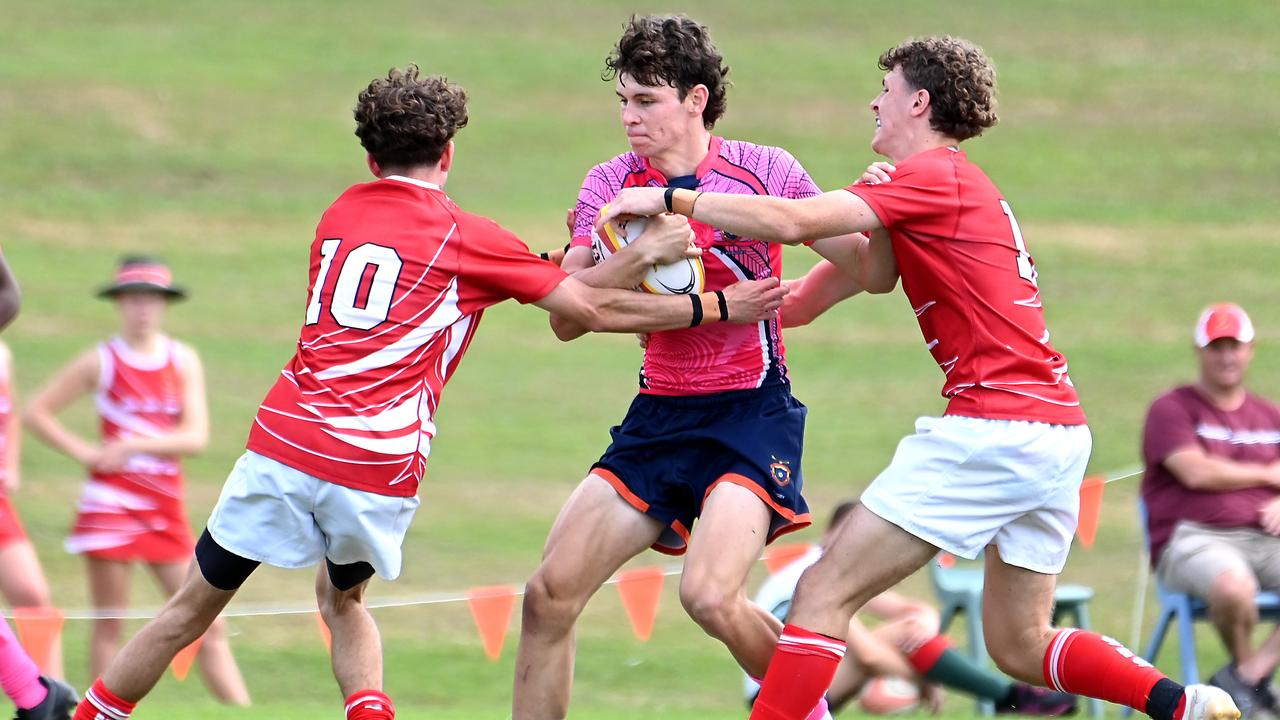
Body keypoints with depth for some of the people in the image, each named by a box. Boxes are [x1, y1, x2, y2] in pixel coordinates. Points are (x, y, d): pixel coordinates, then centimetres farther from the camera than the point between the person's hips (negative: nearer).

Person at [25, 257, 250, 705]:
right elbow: (38, 412, 3)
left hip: (167, 510, 3)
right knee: (108, 627, 0)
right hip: (111, 502, -3)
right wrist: (84, 452, -6)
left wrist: (133, 445, -13)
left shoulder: (184, 361, 5)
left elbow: (195, 437, -4)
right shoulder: (101, 362, -1)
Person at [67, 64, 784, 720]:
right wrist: (716, 308, 12)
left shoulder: (340, 214, 16)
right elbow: (592, 309, 4)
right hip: (380, 470, -2)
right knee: (343, 600, 24)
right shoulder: (463, 236, 3)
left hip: (282, 443, 2)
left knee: (193, 608, 11)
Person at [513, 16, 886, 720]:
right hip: (658, 417, 5)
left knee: (710, 596, -24)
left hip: (752, 415, -5)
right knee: (549, 593, -4)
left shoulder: (763, 170, -5)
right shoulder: (610, 186, 3)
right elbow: (565, 317, -6)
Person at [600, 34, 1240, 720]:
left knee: (824, 593, -7)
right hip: (1061, 432, 9)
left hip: (993, 426, -9)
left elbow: (791, 221, -15)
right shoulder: (964, 185, 23)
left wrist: (671, 199, -7)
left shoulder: (933, 176, -7)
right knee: (1019, 644, 17)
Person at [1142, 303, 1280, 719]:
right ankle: (1247, 666, -8)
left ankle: (1245, 678, -20)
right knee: (1233, 587, -40)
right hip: (1193, 539, -5)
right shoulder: (1171, 409, 6)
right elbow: (1196, 472, -9)